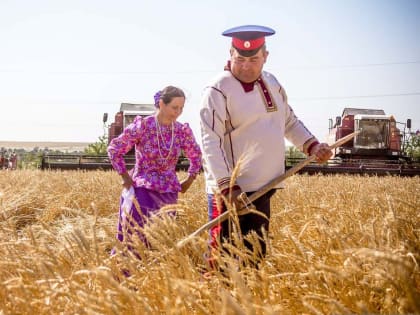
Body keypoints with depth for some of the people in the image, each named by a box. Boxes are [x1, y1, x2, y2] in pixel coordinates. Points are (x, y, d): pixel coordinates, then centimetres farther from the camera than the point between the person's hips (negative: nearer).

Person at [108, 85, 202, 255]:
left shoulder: (183, 131, 0)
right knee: (136, 238, -2)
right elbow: (114, 149, -5)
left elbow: (196, 156, 18)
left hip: (168, 193, 4)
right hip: (141, 190, -4)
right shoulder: (141, 126, -12)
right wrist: (125, 177, -4)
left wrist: (189, 181, 11)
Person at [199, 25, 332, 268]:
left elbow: (289, 122, 26)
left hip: (263, 189, 8)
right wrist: (227, 187, -26)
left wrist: (312, 145, 10)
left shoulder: (272, 84, 12)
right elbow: (211, 143, -18)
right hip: (232, 192, -7)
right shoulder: (218, 90, -12)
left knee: (255, 255, 16)